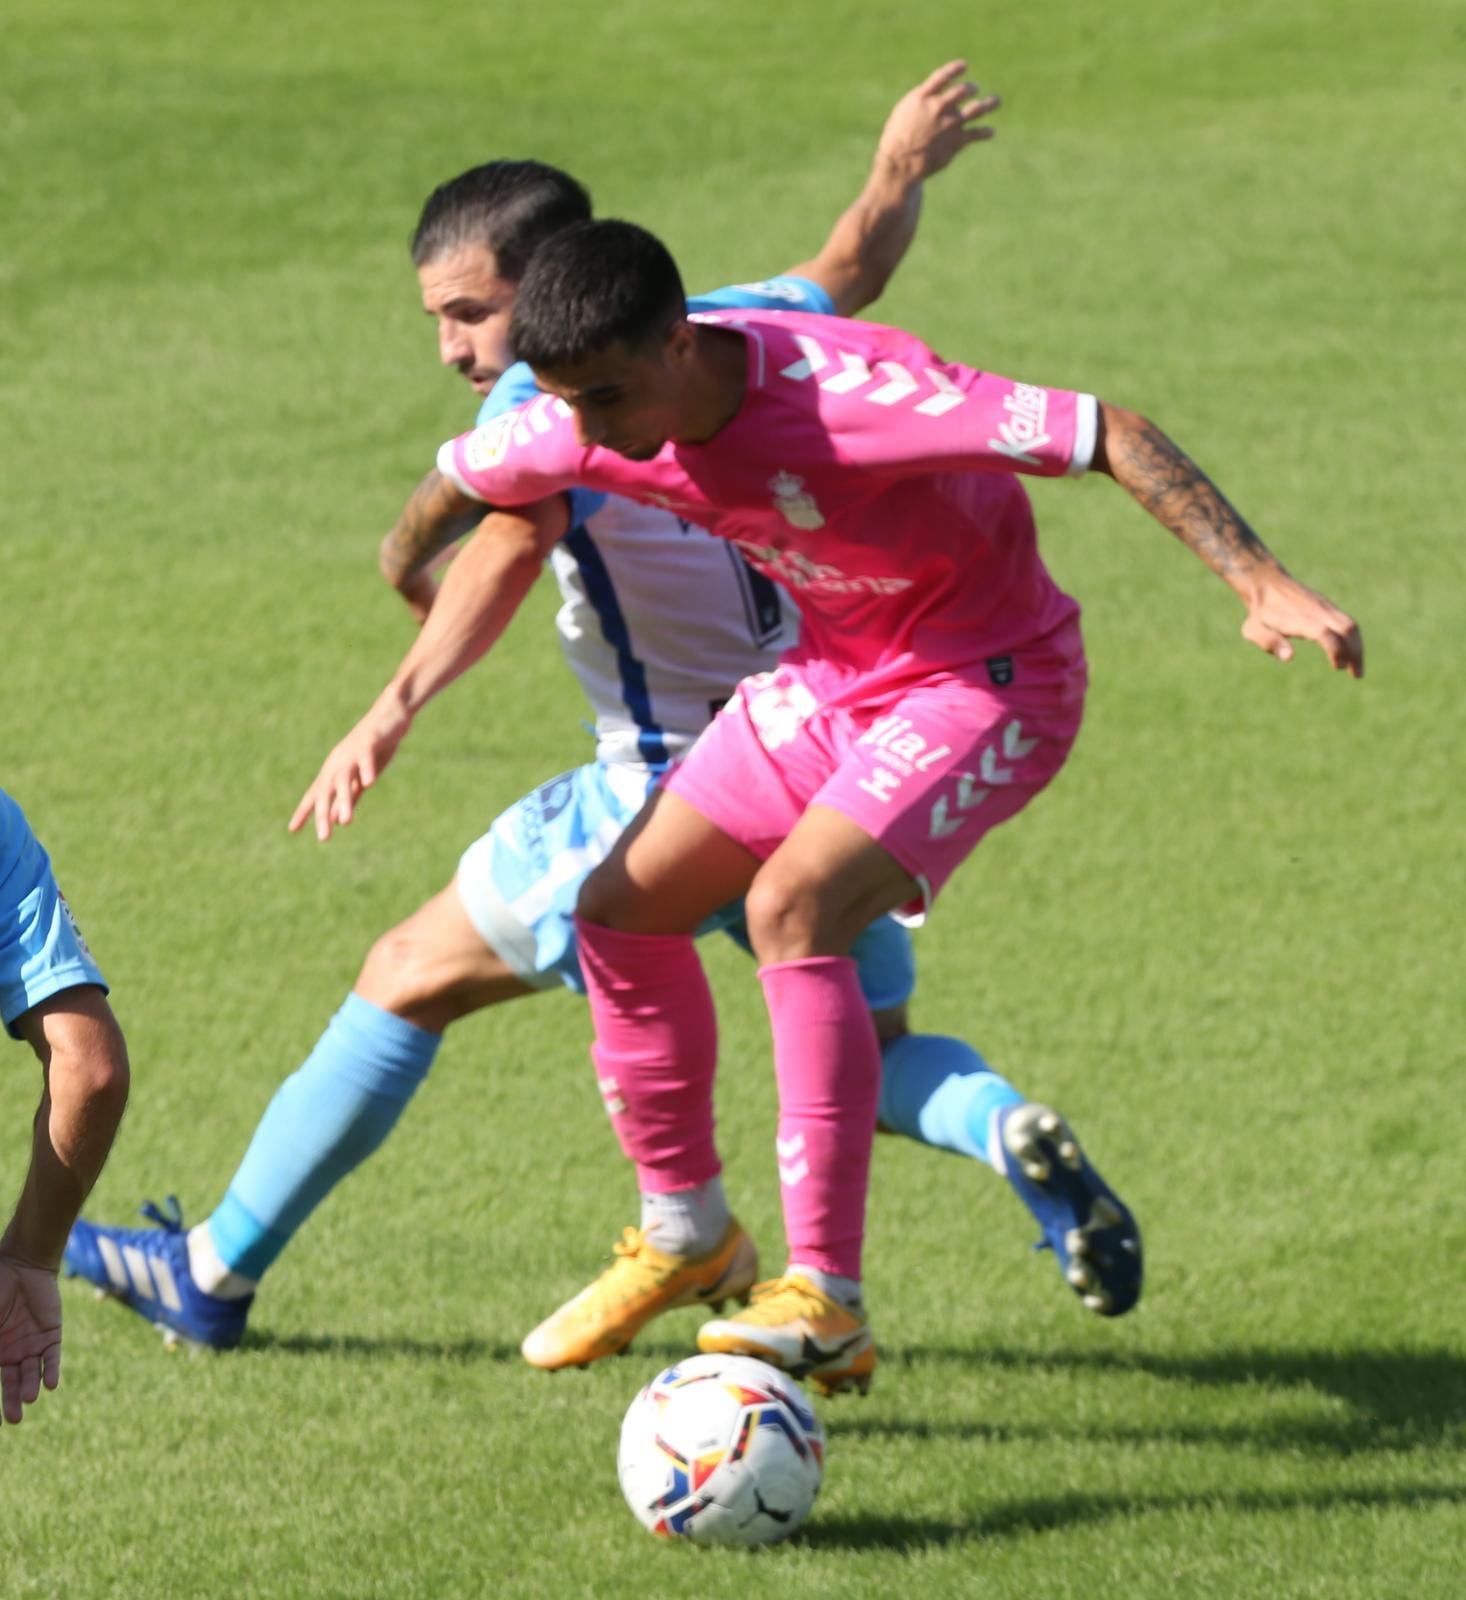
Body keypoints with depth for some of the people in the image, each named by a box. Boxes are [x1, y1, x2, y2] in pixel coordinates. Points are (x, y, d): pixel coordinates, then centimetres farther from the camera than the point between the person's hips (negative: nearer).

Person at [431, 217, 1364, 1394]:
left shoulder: (843, 391, -36)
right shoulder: (577, 429, -15)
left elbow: (1106, 435, -36)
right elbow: (460, 483, 8)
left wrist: (1263, 585, -43)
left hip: (989, 677, -7)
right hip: (831, 672, 7)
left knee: (792, 905, -28)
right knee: (623, 909, 3)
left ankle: (829, 1304, -26)